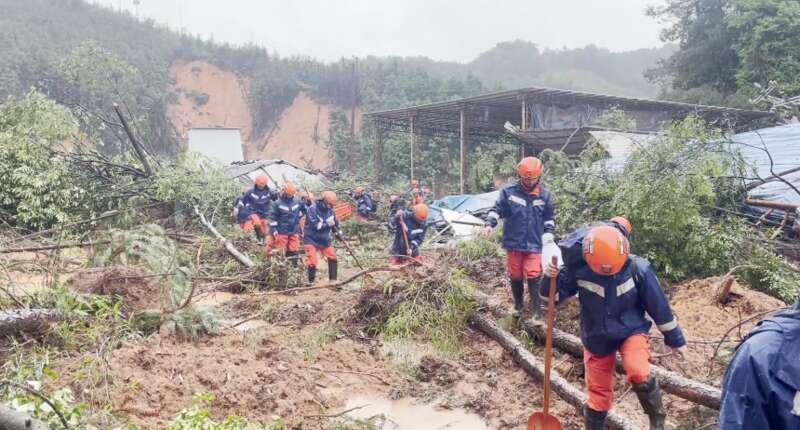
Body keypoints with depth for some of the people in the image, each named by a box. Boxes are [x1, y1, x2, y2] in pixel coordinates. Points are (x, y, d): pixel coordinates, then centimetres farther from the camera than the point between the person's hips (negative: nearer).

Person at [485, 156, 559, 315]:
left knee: (533, 276, -6)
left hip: (534, 244, 0)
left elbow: (550, 218, 11)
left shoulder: (544, 195, 0)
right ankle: (518, 305, 33)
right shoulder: (509, 192, -6)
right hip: (513, 243, 1)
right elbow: (497, 210, -1)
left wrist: (548, 234, 1)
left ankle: (536, 311, 6)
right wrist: (489, 224, -17)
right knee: (515, 276, 12)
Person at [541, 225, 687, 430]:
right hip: (597, 338, 2)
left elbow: (658, 305, -8)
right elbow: (552, 296, -10)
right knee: (598, 395, 9)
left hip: (631, 331, -1)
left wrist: (675, 339, 2)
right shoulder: (577, 269, -20)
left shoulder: (637, 268, -21)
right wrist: (549, 278, -33)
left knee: (639, 374, -29)